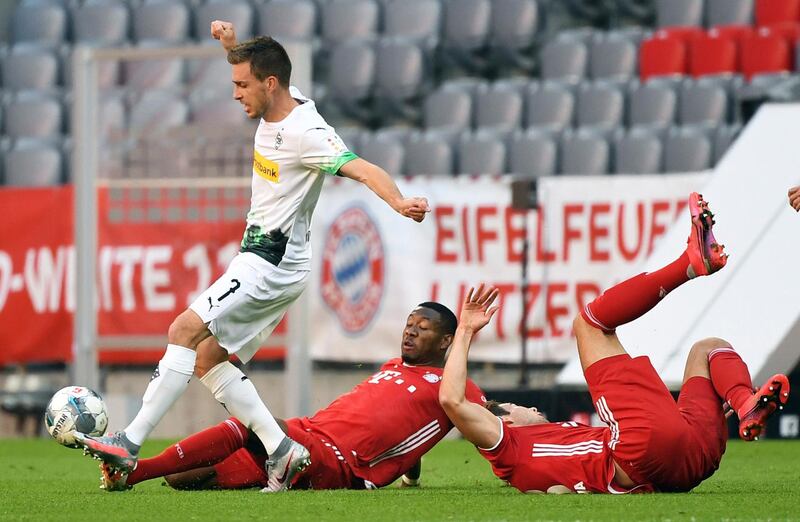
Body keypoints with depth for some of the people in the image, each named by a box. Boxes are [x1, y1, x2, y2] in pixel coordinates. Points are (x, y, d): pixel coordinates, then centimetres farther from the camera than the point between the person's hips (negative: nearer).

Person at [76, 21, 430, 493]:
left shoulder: (305, 134, -21)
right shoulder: (276, 106, 6)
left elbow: (363, 170, -31)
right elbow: (256, 67, 29)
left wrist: (400, 202, -48)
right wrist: (233, 43, 11)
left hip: (273, 265, -10)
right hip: (261, 260, 10)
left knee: (185, 331, -17)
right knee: (207, 359, 8)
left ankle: (130, 444, -18)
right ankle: (282, 450, 4)